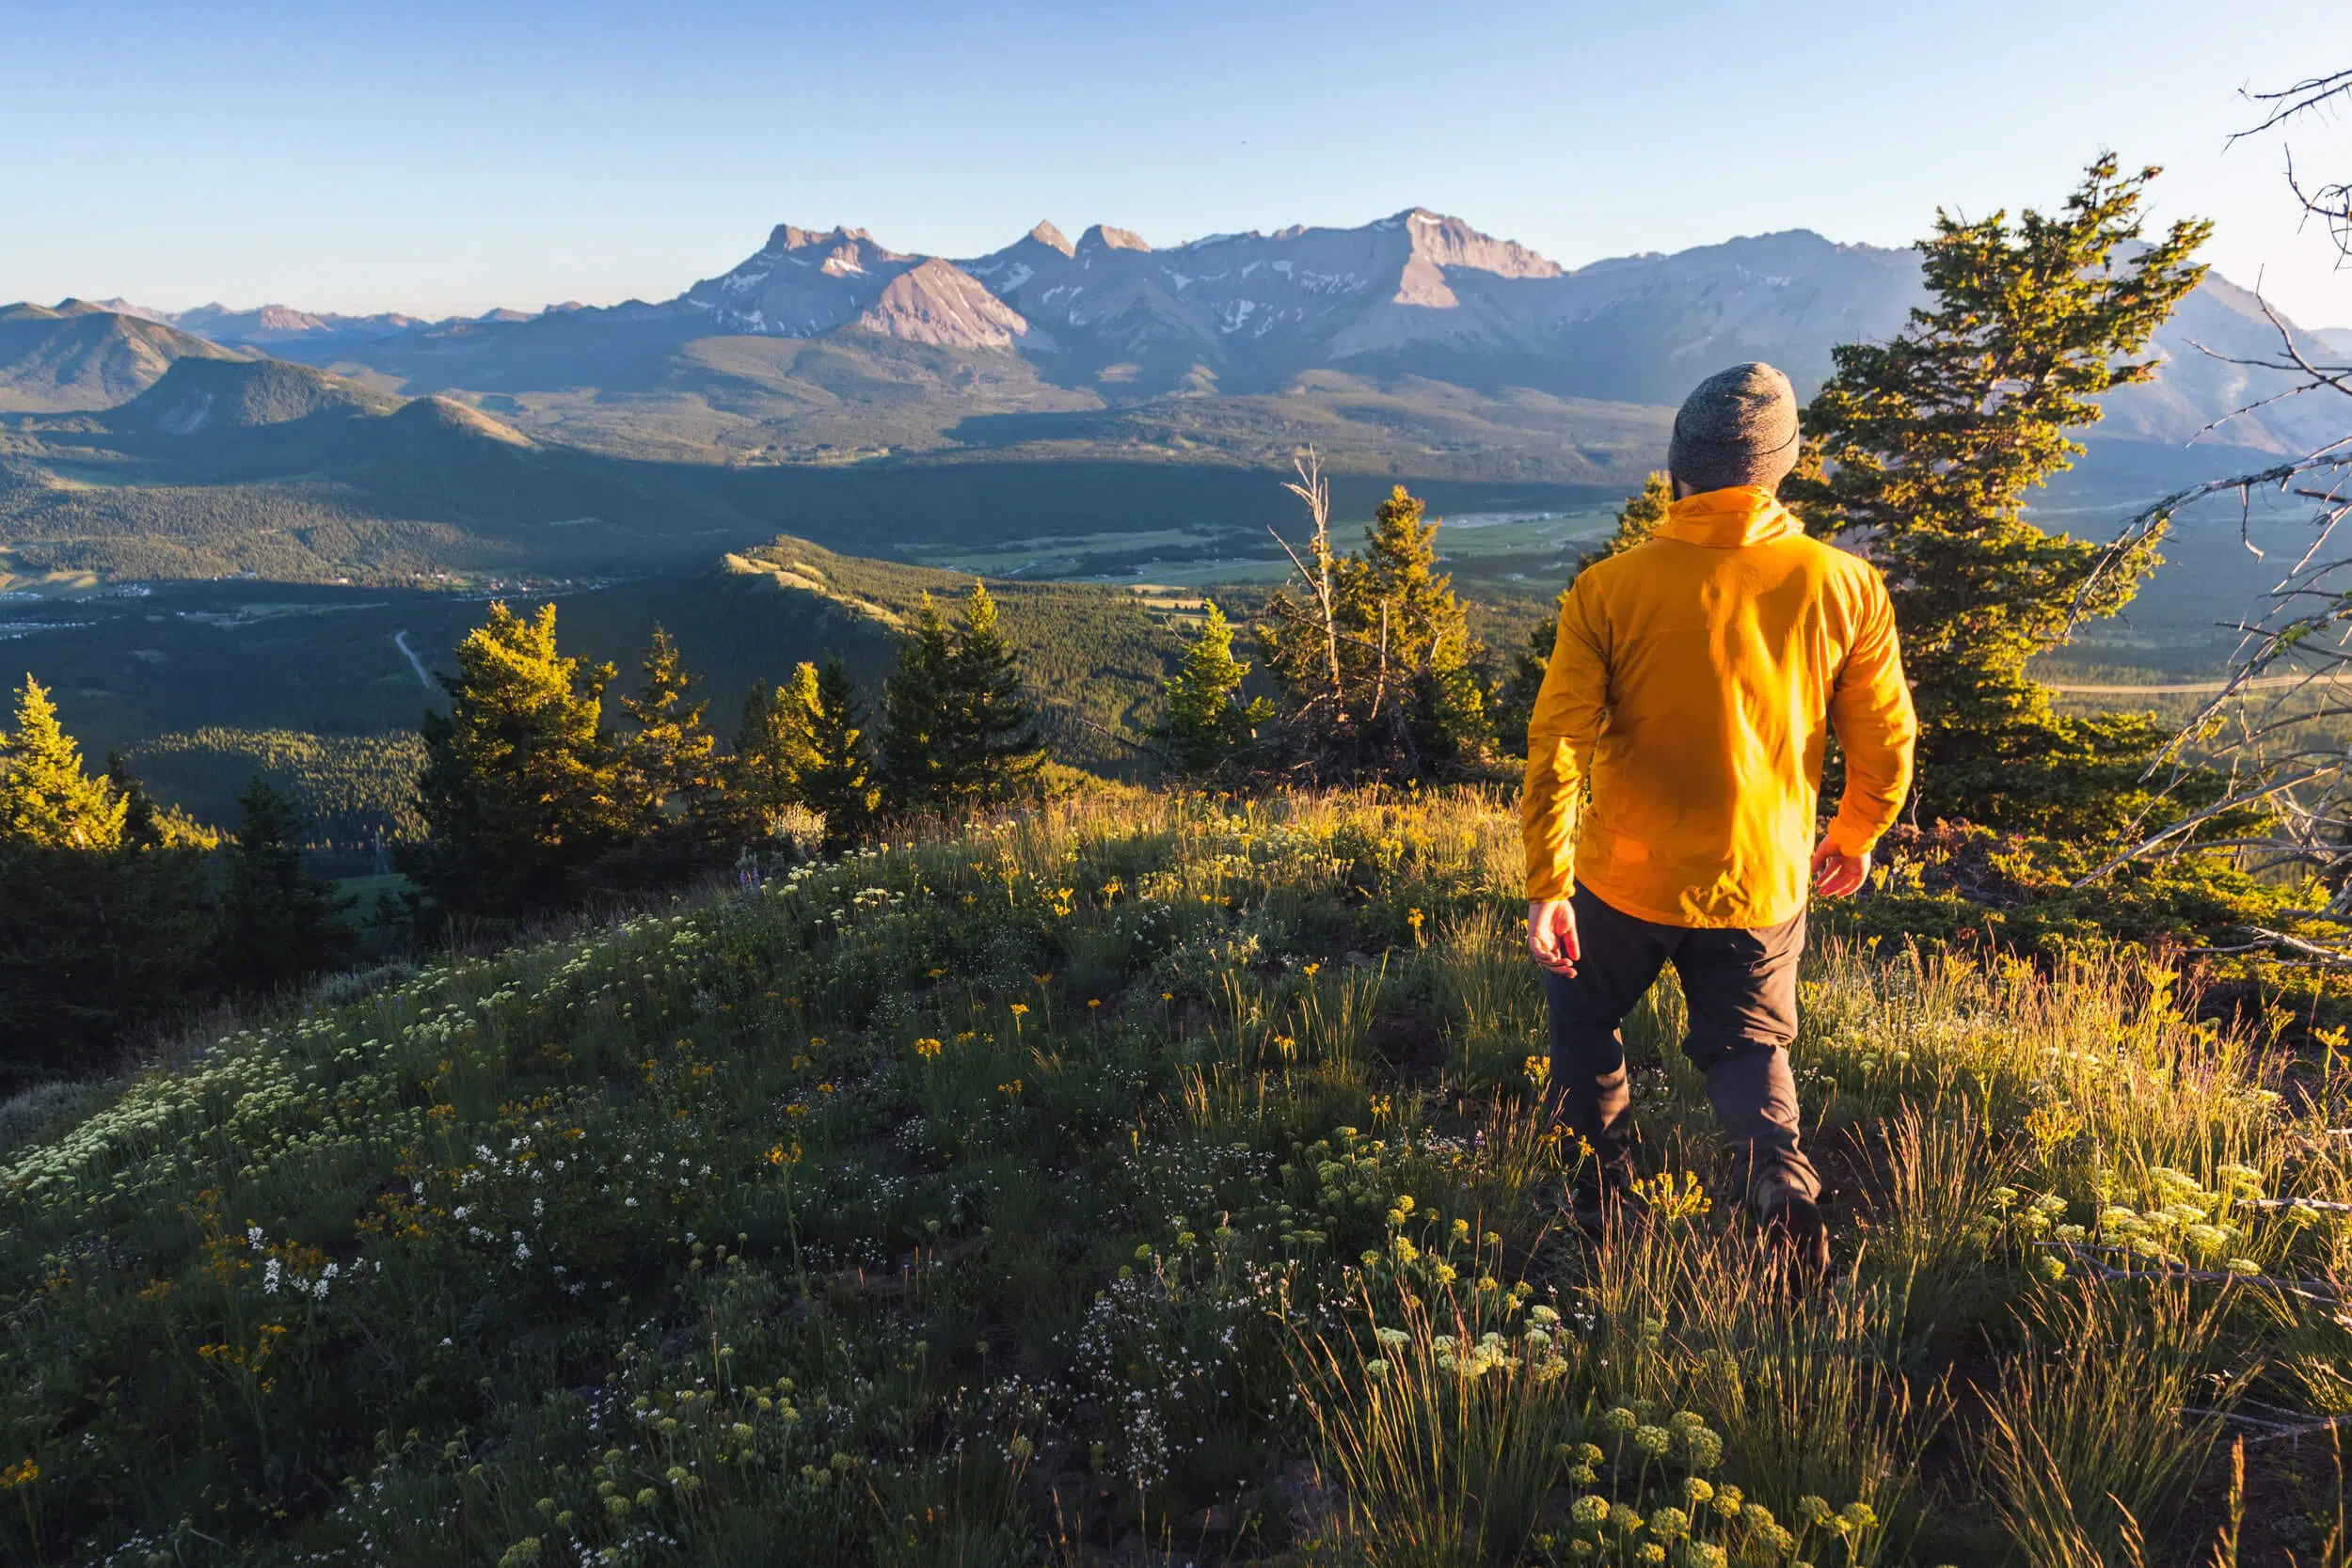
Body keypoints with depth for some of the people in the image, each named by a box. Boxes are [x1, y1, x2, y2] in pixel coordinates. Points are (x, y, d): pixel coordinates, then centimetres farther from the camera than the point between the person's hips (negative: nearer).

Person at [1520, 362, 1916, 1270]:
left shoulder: (1608, 591, -14)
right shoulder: (1845, 586, -7)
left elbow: (1558, 743, -16)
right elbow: (1886, 740, 2)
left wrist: (1546, 886, -11)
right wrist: (1854, 840, 19)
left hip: (1627, 878, -1)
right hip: (1764, 881, 2)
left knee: (1584, 1018, 24)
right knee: (1747, 1046, 22)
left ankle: (1604, 1192, 30)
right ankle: (1779, 1181, -2)